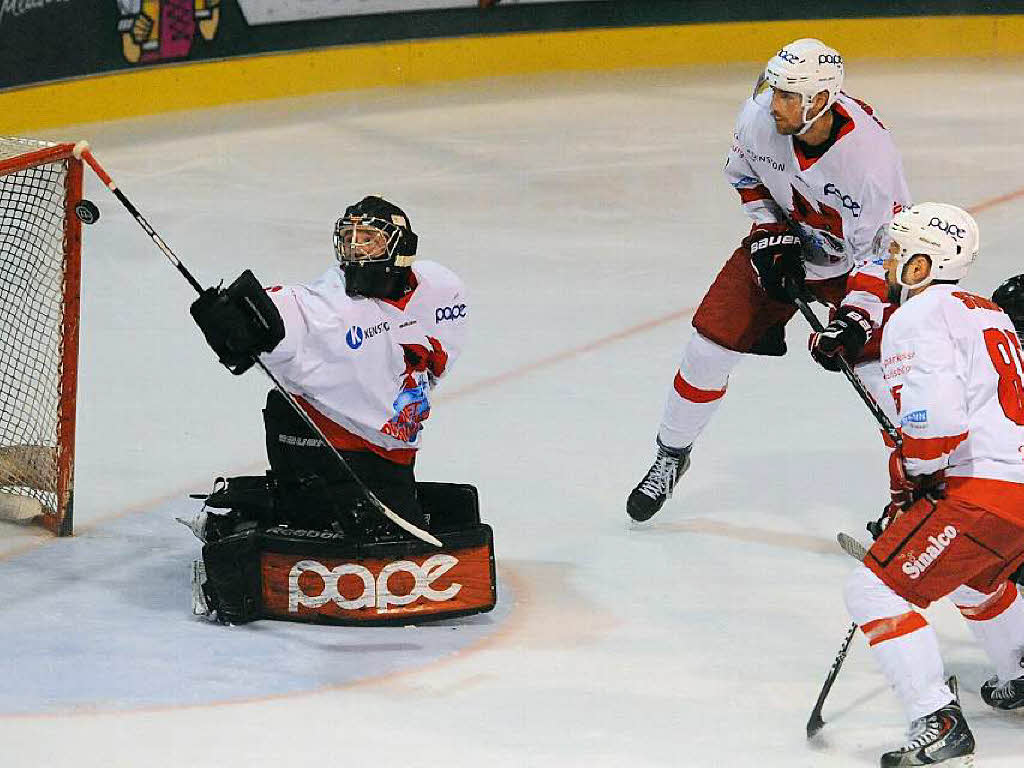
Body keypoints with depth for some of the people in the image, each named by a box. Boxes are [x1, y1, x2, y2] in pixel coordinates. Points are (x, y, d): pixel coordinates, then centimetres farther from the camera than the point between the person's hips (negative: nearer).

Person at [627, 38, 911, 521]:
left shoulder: (870, 153, -34)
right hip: (779, 242, 3)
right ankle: (670, 457, 21)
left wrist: (857, 317, -34)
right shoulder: (761, 115, -23)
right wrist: (768, 230, -8)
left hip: (846, 263, -3)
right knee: (709, 348, -2)